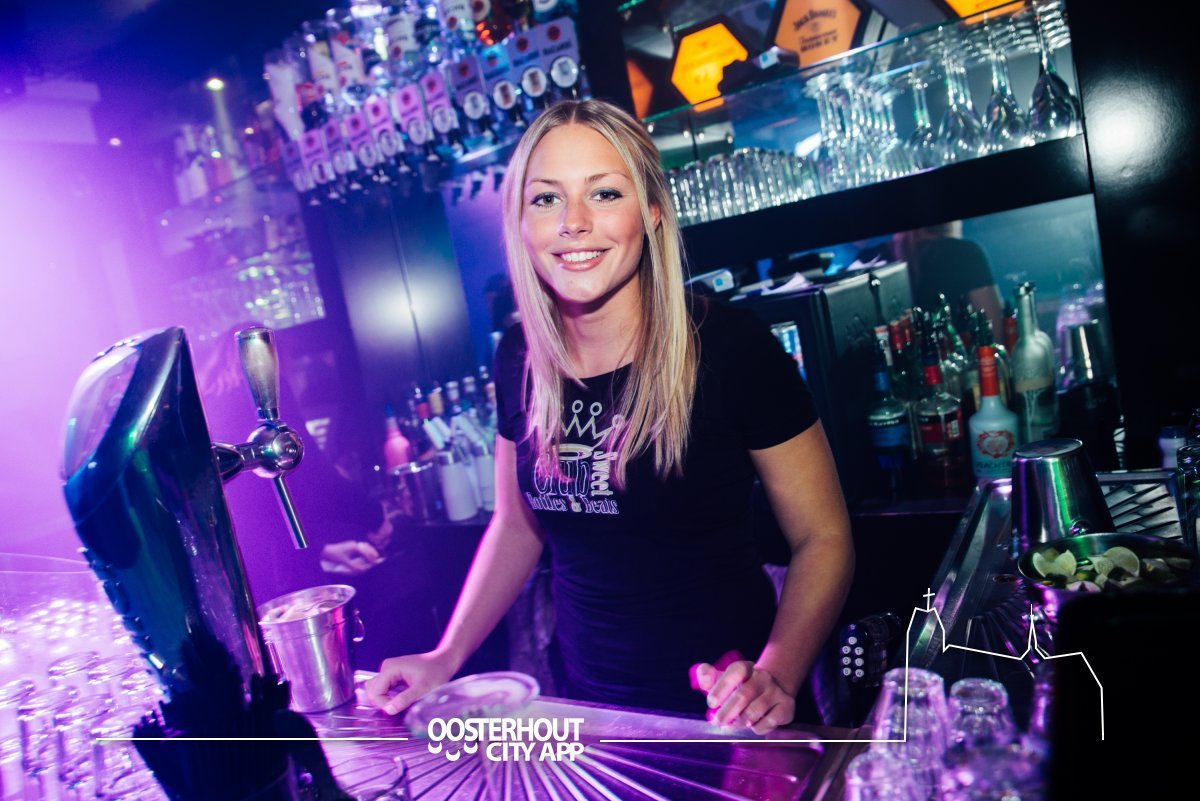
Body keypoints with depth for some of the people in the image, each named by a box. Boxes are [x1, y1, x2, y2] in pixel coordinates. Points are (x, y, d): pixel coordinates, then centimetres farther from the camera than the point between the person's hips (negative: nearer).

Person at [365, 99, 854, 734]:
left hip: (719, 708, -4)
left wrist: (776, 677, -26)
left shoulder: (731, 348, -19)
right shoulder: (518, 357, -5)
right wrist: (446, 658, 0)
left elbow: (823, 539, -12)